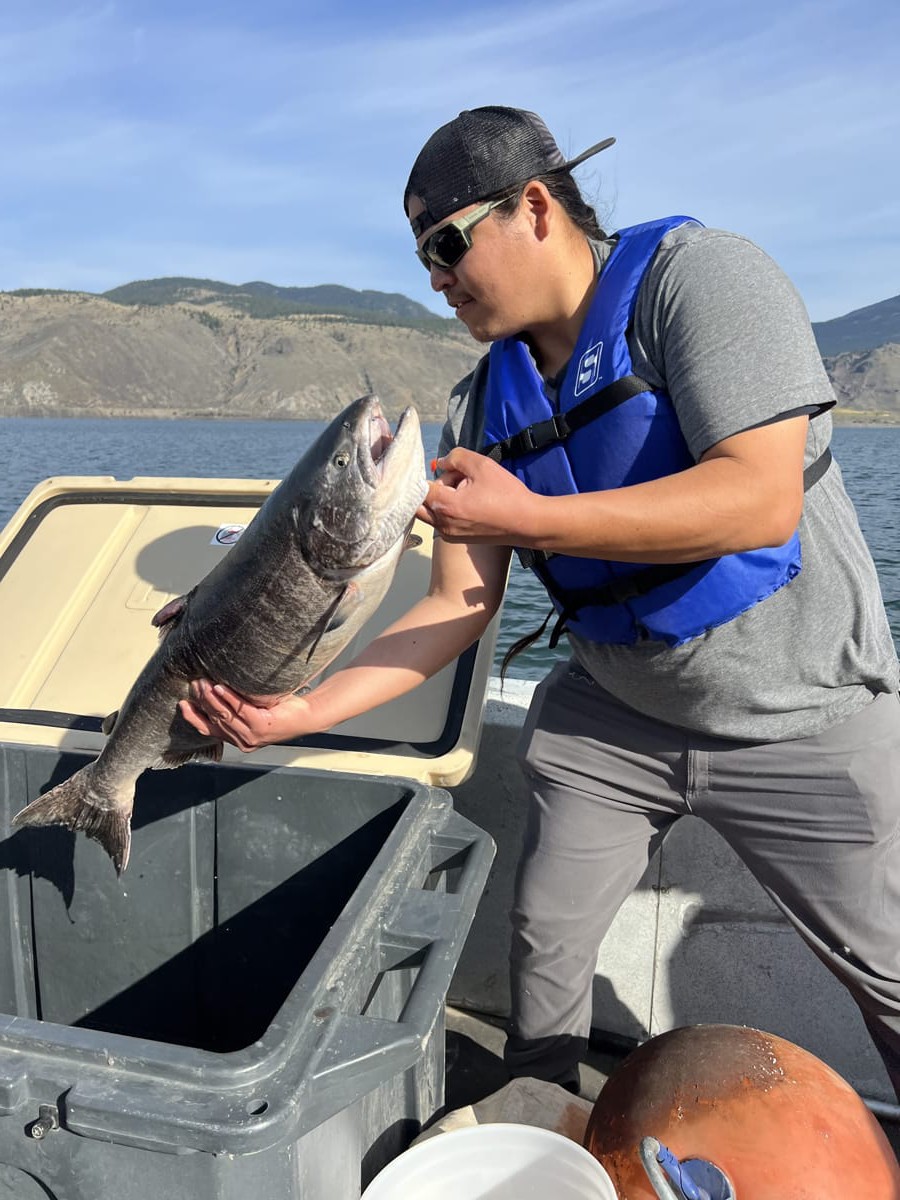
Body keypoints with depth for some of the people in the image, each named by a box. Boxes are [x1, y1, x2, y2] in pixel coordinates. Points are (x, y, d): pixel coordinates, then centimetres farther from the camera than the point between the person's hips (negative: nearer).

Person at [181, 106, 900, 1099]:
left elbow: (761, 501, -29)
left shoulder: (696, 275, -16)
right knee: (544, 941, 10)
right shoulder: (485, 406, -1)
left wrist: (527, 517, -30)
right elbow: (458, 607, -3)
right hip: (611, 716, 5)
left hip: (797, 716, -4)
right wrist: (305, 709, -12)